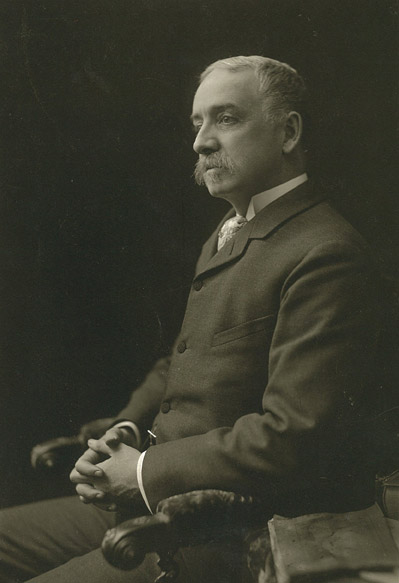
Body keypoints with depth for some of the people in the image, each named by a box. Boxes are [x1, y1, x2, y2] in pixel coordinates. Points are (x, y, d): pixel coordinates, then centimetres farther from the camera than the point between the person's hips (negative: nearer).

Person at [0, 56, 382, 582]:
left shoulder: (326, 254, -18)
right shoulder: (225, 236, 15)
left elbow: (294, 435, -25)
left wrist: (146, 472, -16)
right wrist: (127, 431, 2)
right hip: (158, 502, 9)